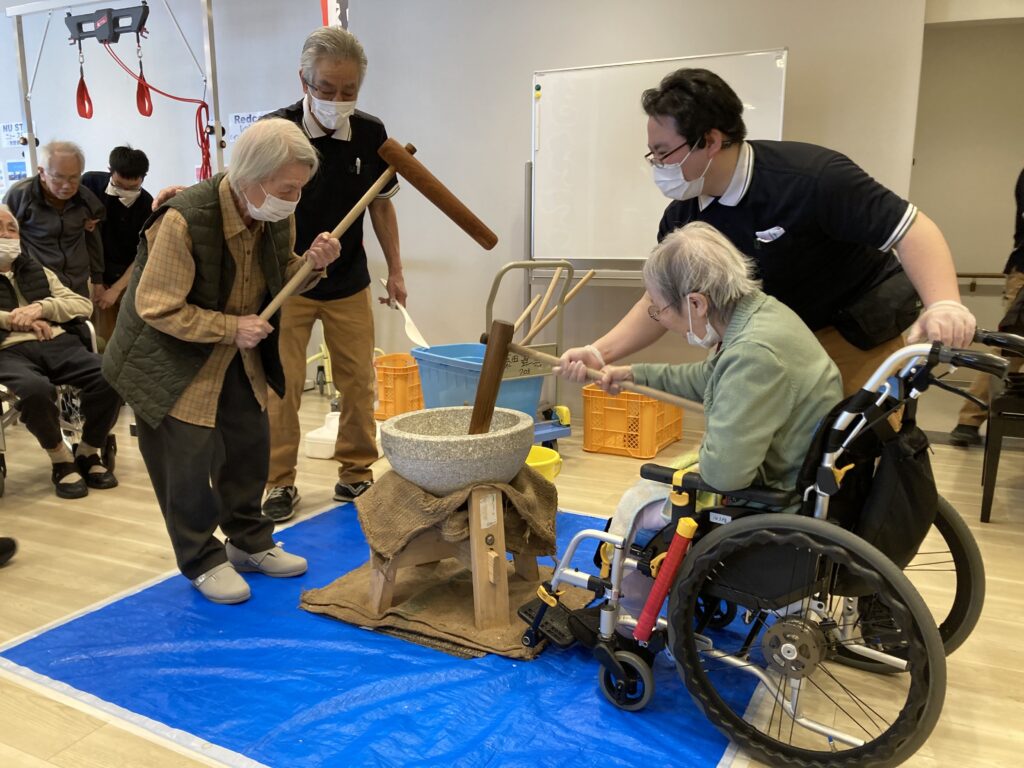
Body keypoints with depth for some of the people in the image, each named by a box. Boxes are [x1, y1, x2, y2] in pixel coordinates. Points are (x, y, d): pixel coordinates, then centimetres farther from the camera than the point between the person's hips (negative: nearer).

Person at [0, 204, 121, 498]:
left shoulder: (37, 271, 26)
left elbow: (84, 306, 16)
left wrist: (42, 307, -2)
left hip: (57, 343, 4)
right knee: (36, 390, -39)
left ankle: (88, 453, -2)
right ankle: (61, 459, -11)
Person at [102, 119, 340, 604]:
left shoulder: (277, 216, -11)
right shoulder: (185, 220, -31)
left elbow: (278, 279, 5)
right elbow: (156, 308, -25)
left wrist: (311, 264, -16)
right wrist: (232, 328, -27)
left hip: (238, 355, 7)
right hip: (173, 358, -6)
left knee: (250, 445, 10)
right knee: (190, 460, -3)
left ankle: (250, 542, 29)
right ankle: (202, 561, 17)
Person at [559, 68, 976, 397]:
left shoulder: (810, 176, -28)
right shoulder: (681, 219, -8)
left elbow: (911, 228, -25)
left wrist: (944, 305, -42)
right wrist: (600, 352, -12)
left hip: (863, 333, -6)